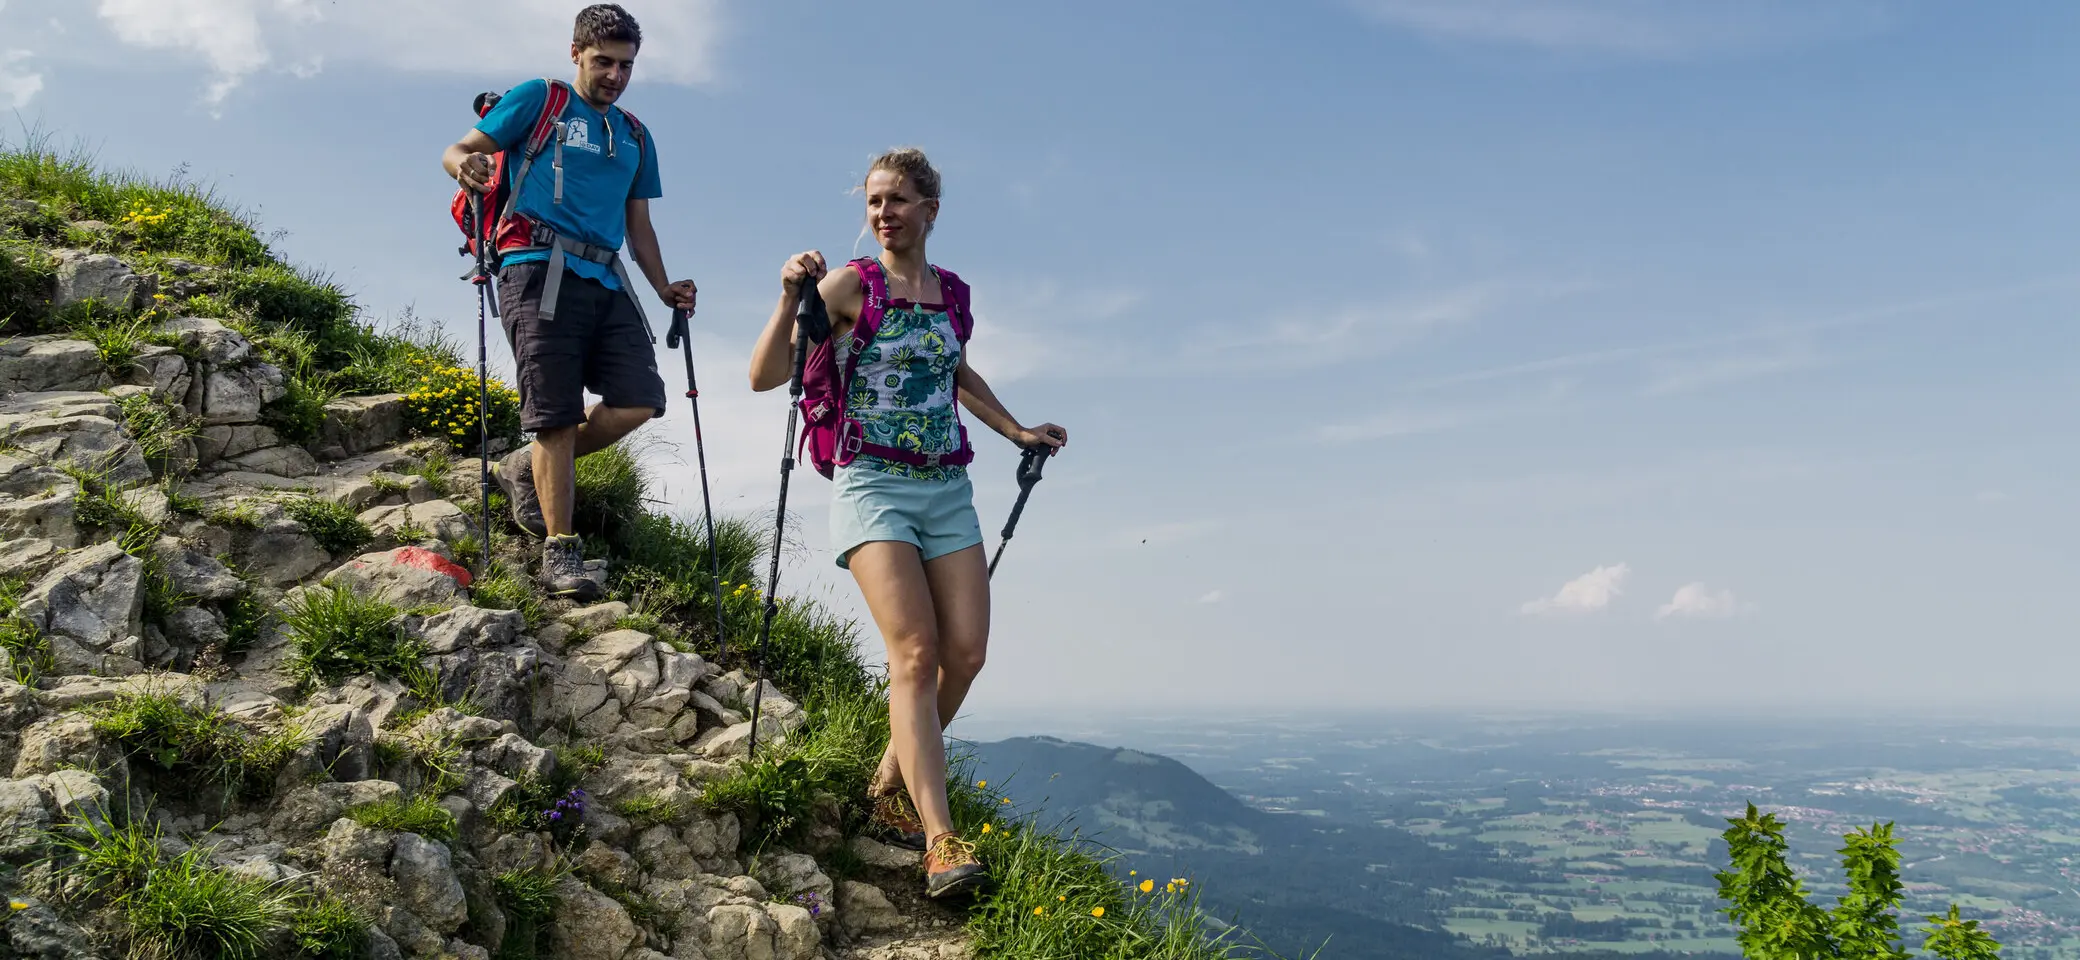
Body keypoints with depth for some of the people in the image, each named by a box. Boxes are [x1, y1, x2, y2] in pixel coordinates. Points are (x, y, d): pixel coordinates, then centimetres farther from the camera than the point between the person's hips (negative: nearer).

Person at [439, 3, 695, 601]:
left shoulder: (636, 138, 26)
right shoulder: (538, 101, 11)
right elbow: (458, 152, 6)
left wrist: (665, 289, 14)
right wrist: (465, 163, -19)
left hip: (606, 279, 5)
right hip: (541, 266, -5)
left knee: (641, 400, -10)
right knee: (557, 413, -12)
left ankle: (530, 469, 11)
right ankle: (559, 550, -7)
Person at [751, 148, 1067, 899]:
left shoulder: (950, 291, 12)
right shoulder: (850, 285, -3)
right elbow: (764, 377, -9)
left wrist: (1018, 432, 29)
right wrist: (791, 299, -22)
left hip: (946, 490, 5)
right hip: (875, 485, -5)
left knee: (966, 652, -3)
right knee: (916, 654, -17)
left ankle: (891, 785, 20)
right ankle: (940, 840, -19)